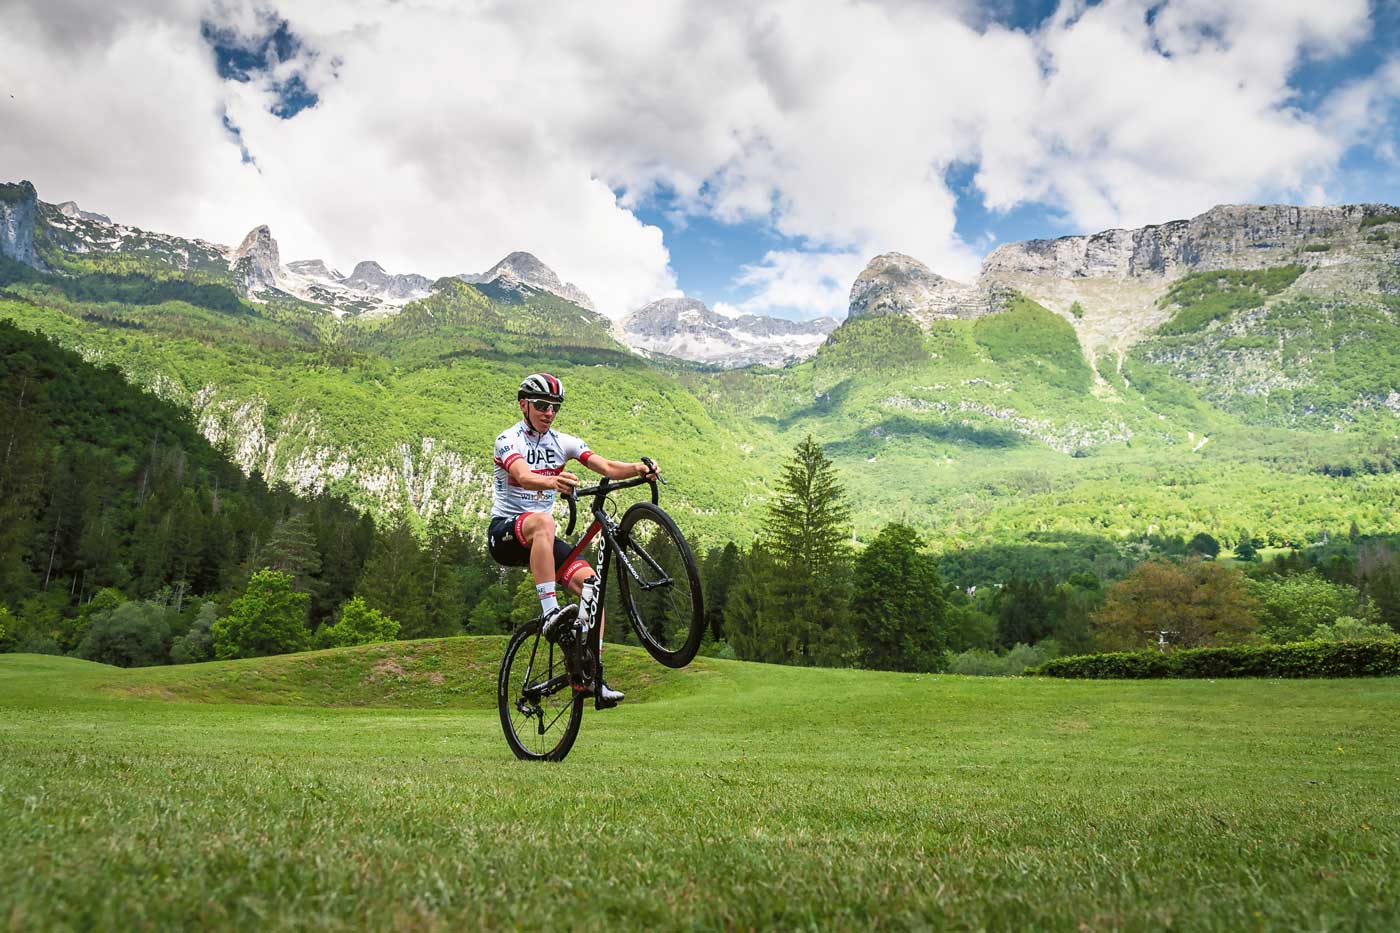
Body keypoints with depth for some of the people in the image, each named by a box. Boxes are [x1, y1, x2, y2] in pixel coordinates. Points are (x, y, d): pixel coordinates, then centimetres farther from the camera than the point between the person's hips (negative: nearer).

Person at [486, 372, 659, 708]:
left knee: (589, 580, -17)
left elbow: (606, 466, -8)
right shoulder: (509, 439, -9)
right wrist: (553, 482, -53)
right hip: (504, 532, -5)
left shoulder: (562, 442, 7)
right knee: (543, 522, -39)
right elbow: (523, 476, -31)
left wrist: (640, 469, -28)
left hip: (540, 538, 5)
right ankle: (550, 613, -38)